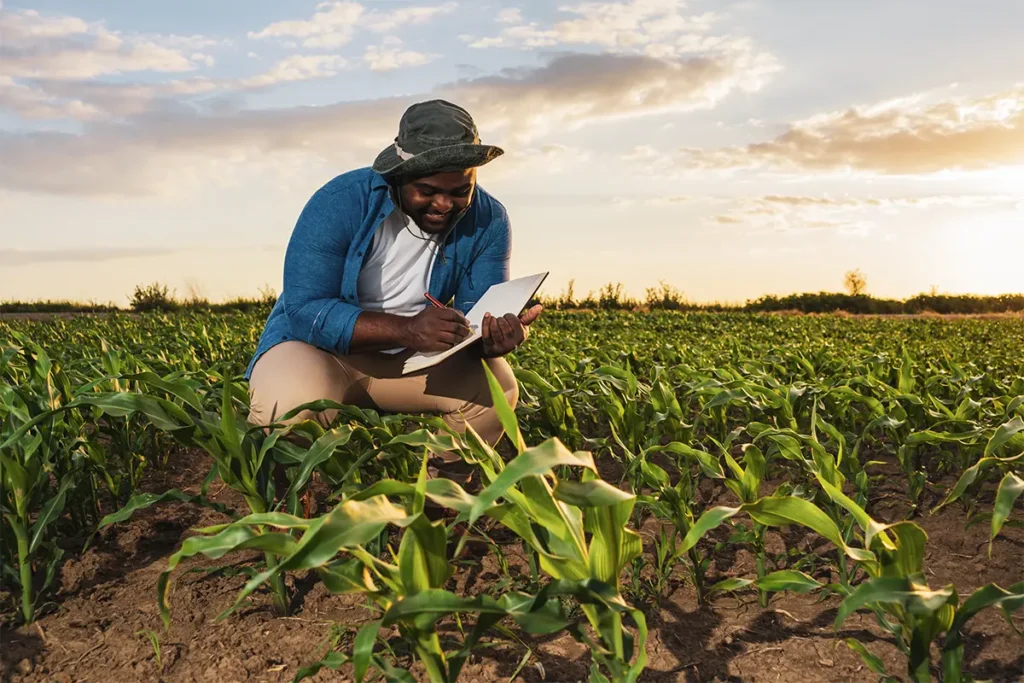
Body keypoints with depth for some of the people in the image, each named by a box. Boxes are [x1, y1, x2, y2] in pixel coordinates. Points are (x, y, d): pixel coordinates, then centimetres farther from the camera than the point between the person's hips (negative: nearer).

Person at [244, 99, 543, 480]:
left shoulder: (489, 222, -10)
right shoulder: (340, 203, -22)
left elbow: (478, 315, -11)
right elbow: (307, 311, -28)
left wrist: (495, 338, -37)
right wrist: (406, 329, -41)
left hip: (413, 358, 3)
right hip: (318, 343, -3)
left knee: (496, 387, -21)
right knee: (295, 405, -34)